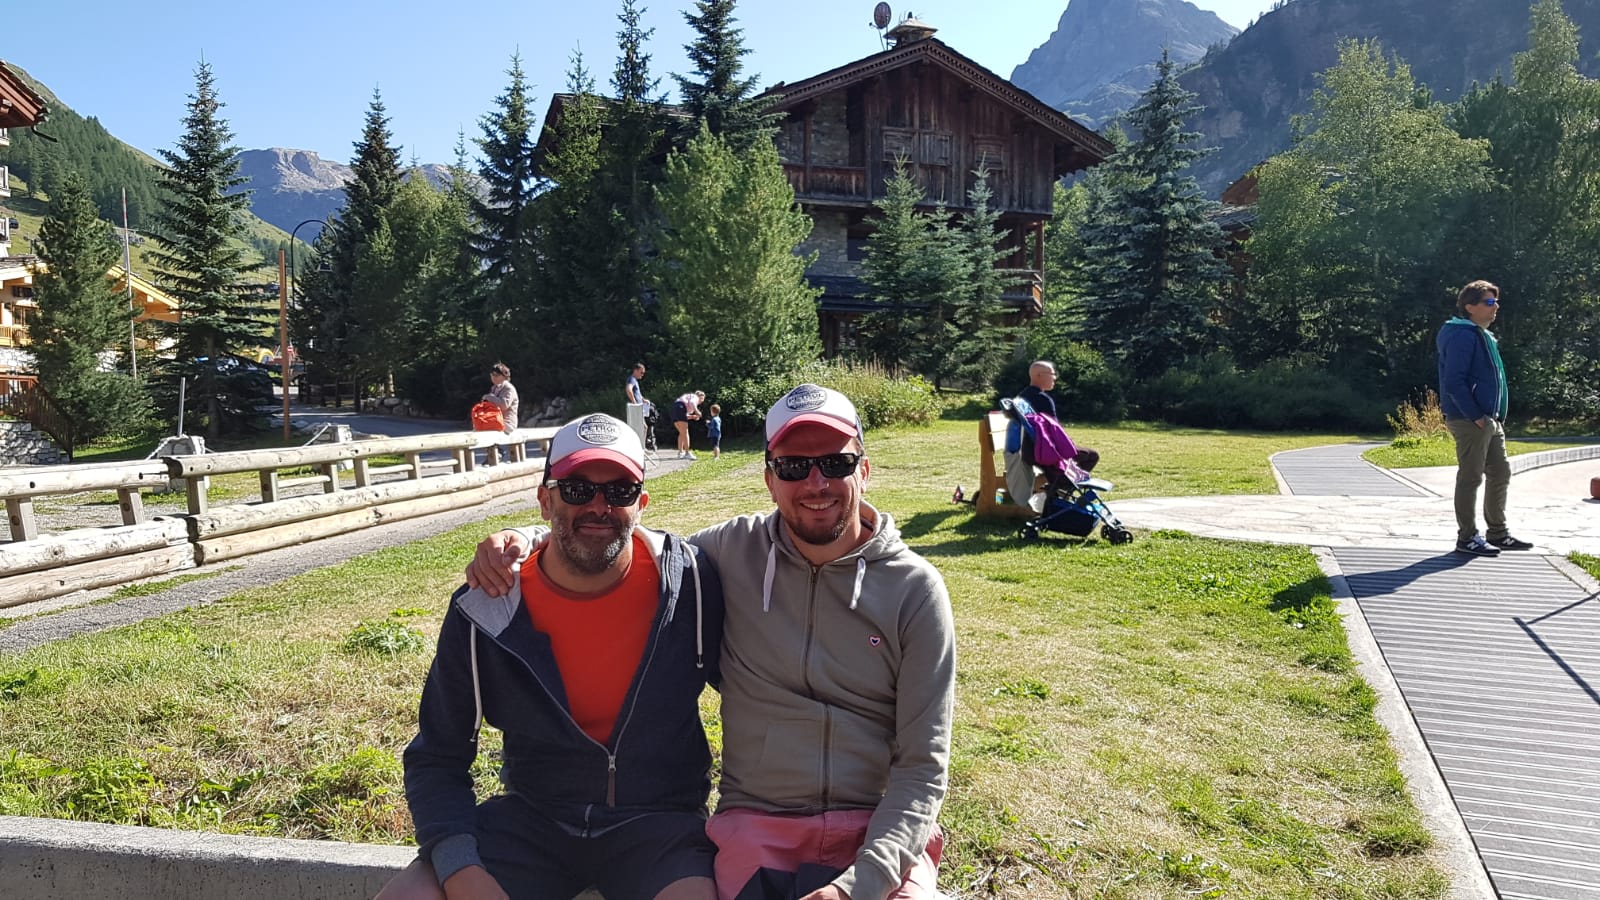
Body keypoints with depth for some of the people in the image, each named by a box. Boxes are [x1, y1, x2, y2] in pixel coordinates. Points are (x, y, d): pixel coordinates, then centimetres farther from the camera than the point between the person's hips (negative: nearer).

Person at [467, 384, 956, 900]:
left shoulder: (914, 588, -4)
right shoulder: (734, 551, 0)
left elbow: (922, 765, -4)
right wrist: (519, 542, -6)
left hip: (881, 829, -1)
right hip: (757, 825, 1)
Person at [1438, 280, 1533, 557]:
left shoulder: (1484, 336, 18)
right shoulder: (1462, 335, -14)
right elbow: (1454, 381, -22)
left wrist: (1496, 416, 15)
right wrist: (1475, 416, -21)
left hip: (1490, 420, 10)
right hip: (1469, 420, -10)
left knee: (1500, 473, 15)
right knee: (1471, 477, -4)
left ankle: (1497, 533, 26)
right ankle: (1467, 538, 5)